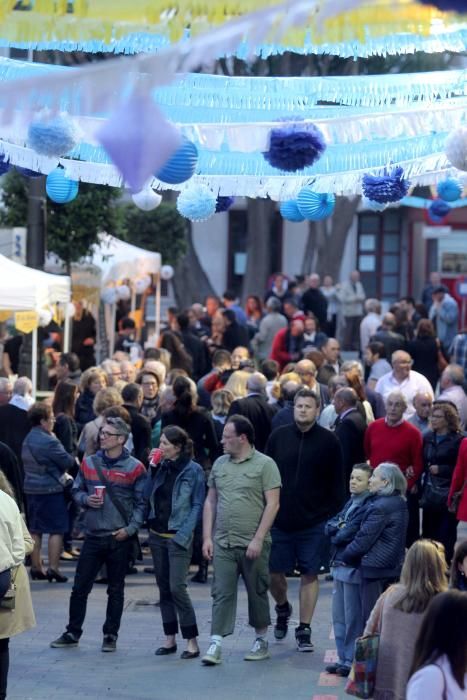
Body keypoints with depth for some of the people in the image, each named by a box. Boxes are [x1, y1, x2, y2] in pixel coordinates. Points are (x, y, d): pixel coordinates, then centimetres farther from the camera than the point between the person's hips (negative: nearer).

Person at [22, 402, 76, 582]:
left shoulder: (28, 440, 10)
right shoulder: (49, 441, -18)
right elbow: (67, 462, -15)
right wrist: (73, 459, 9)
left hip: (31, 488, 8)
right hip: (50, 489, -8)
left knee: (35, 530, 12)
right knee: (57, 530, -2)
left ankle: (36, 567, 15)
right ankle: (53, 569, -6)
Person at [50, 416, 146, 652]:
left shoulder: (134, 468, -5)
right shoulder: (89, 463, 5)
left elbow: (142, 503, -2)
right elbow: (77, 491, 14)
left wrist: (131, 528, -12)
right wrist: (87, 499, -7)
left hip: (120, 538, -3)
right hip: (93, 536, 3)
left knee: (116, 590, 8)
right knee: (80, 587, 4)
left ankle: (110, 635, 17)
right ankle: (72, 633, 14)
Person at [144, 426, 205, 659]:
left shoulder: (193, 470, -8)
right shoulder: (161, 467, 8)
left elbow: (197, 505, -8)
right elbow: (147, 496, 7)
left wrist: (184, 534, -14)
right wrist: (152, 469, -2)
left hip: (178, 537, -6)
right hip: (157, 534, 7)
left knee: (177, 587, -13)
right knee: (164, 587, 10)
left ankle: (191, 641, -7)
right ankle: (170, 638, 16)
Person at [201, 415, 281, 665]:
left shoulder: (265, 464, -5)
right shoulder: (219, 464, 11)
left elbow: (272, 504, -9)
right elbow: (210, 502, 15)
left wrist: (258, 539, -15)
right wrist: (207, 537, 6)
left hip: (253, 544, -4)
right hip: (223, 543, 4)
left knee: (257, 593, 8)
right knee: (222, 593, -2)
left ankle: (261, 641, 21)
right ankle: (215, 645, -6)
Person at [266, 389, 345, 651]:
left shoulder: (329, 441, -2)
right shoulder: (278, 437, 4)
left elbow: (337, 484, 1)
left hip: (315, 522, -2)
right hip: (280, 519, 2)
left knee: (310, 575, 2)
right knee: (274, 572, 5)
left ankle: (304, 630, 10)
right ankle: (283, 608, 35)